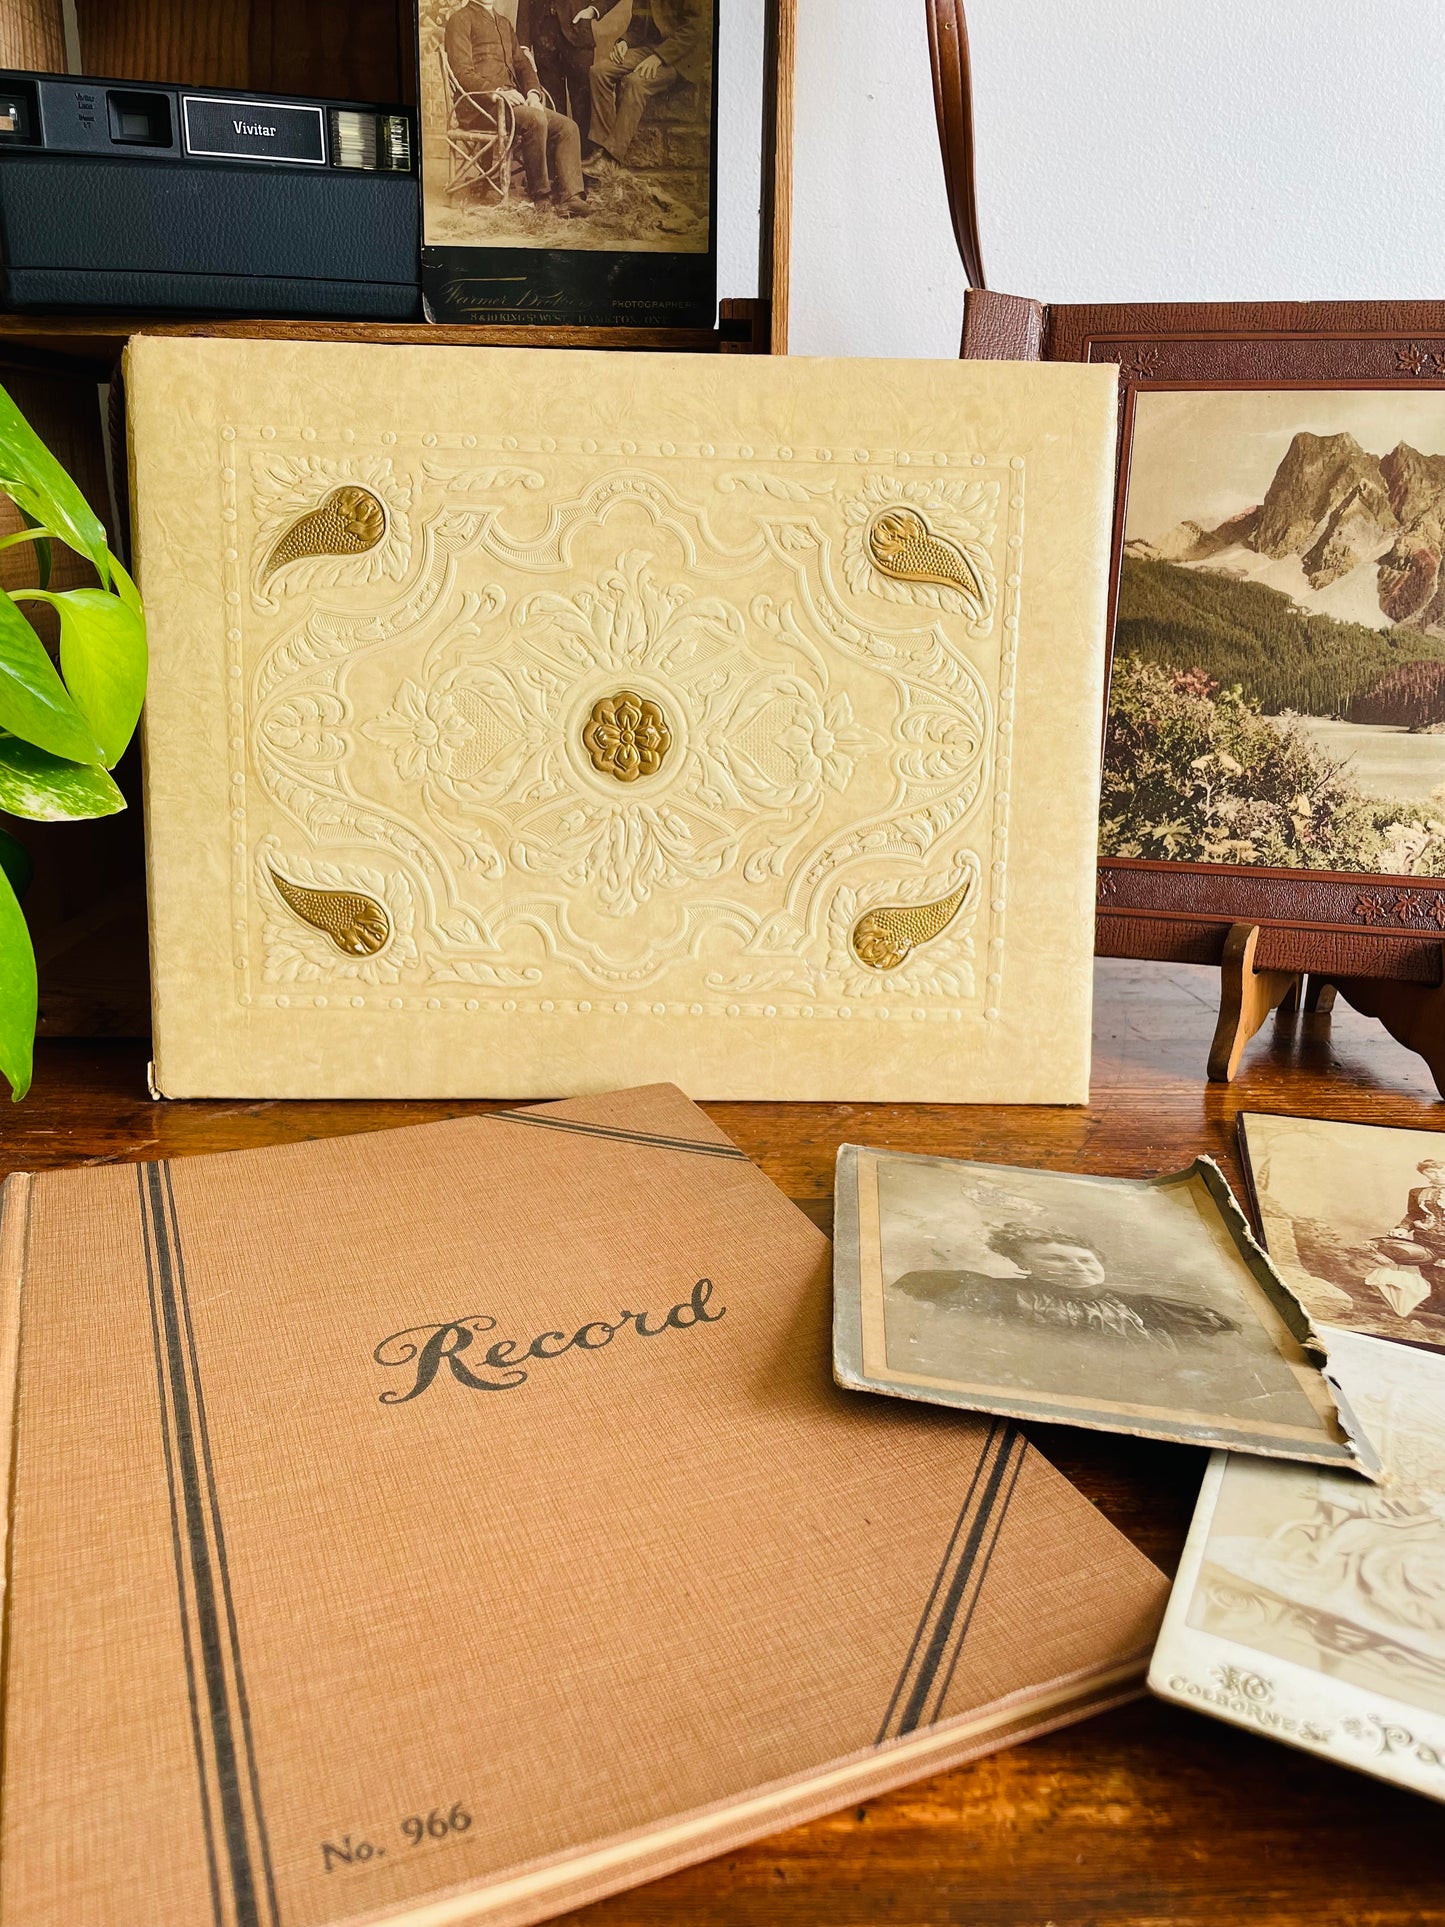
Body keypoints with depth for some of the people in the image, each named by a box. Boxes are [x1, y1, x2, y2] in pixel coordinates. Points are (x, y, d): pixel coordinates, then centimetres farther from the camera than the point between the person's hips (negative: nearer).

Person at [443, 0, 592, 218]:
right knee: (535, 118, -32)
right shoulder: (461, 20, 1)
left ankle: (570, 197, -20)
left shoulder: (504, 23, 26)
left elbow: (522, 63, 21)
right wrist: (497, 91, -22)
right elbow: (462, 73, -9)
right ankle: (541, 195, -24)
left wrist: (533, 92, -1)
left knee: (567, 127, -11)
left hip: (511, 100, 8)